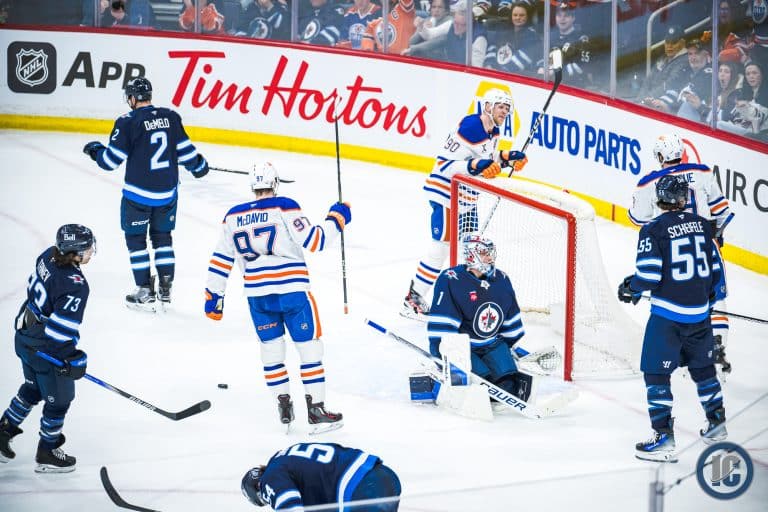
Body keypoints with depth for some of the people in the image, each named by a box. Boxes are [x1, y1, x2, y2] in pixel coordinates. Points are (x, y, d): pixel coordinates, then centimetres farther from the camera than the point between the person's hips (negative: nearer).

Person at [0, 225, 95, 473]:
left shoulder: (48, 256, -7)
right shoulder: (75, 285, -31)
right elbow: (62, 328, -29)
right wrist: (70, 358, -19)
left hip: (25, 335, 8)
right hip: (47, 350, -8)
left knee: (33, 388, 30)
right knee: (59, 399, 13)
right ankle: (47, 454, 29)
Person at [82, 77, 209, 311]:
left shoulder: (127, 122, -14)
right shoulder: (171, 117, -1)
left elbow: (111, 160, -11)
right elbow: (184, 150, 4)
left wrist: (94, 149, 9)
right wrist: (199, 165, 24)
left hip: (138, 194, -4)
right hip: (168, 192, 5)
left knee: (135, 238, 10)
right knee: (162, 236, 19)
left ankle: (145, 293, 9)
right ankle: (166, 288, 19)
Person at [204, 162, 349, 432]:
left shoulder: (233, 216, 7)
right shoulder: (285, 208, -7)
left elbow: (221, 259, 10)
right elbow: (314, 241, -10)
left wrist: (213, 295, 18)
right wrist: (336, 218, 5)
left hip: (257, 295, 4)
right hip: (292, 290, -4)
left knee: (271, 349, 17)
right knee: (309, 346, 4)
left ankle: (283, 404, 17)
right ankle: (316, 410, 4)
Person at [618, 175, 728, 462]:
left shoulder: (653, 230, -11)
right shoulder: (701, 225, 5)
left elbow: (649, 276, -15)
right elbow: (715, 268, 11)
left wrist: (631, 288, 6)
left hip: (667, 314, -6)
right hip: (699, 313, 6)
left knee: (656, 373, 1)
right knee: (703, 367, 23)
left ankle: (664, 438, -3)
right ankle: (717, 426, 34)